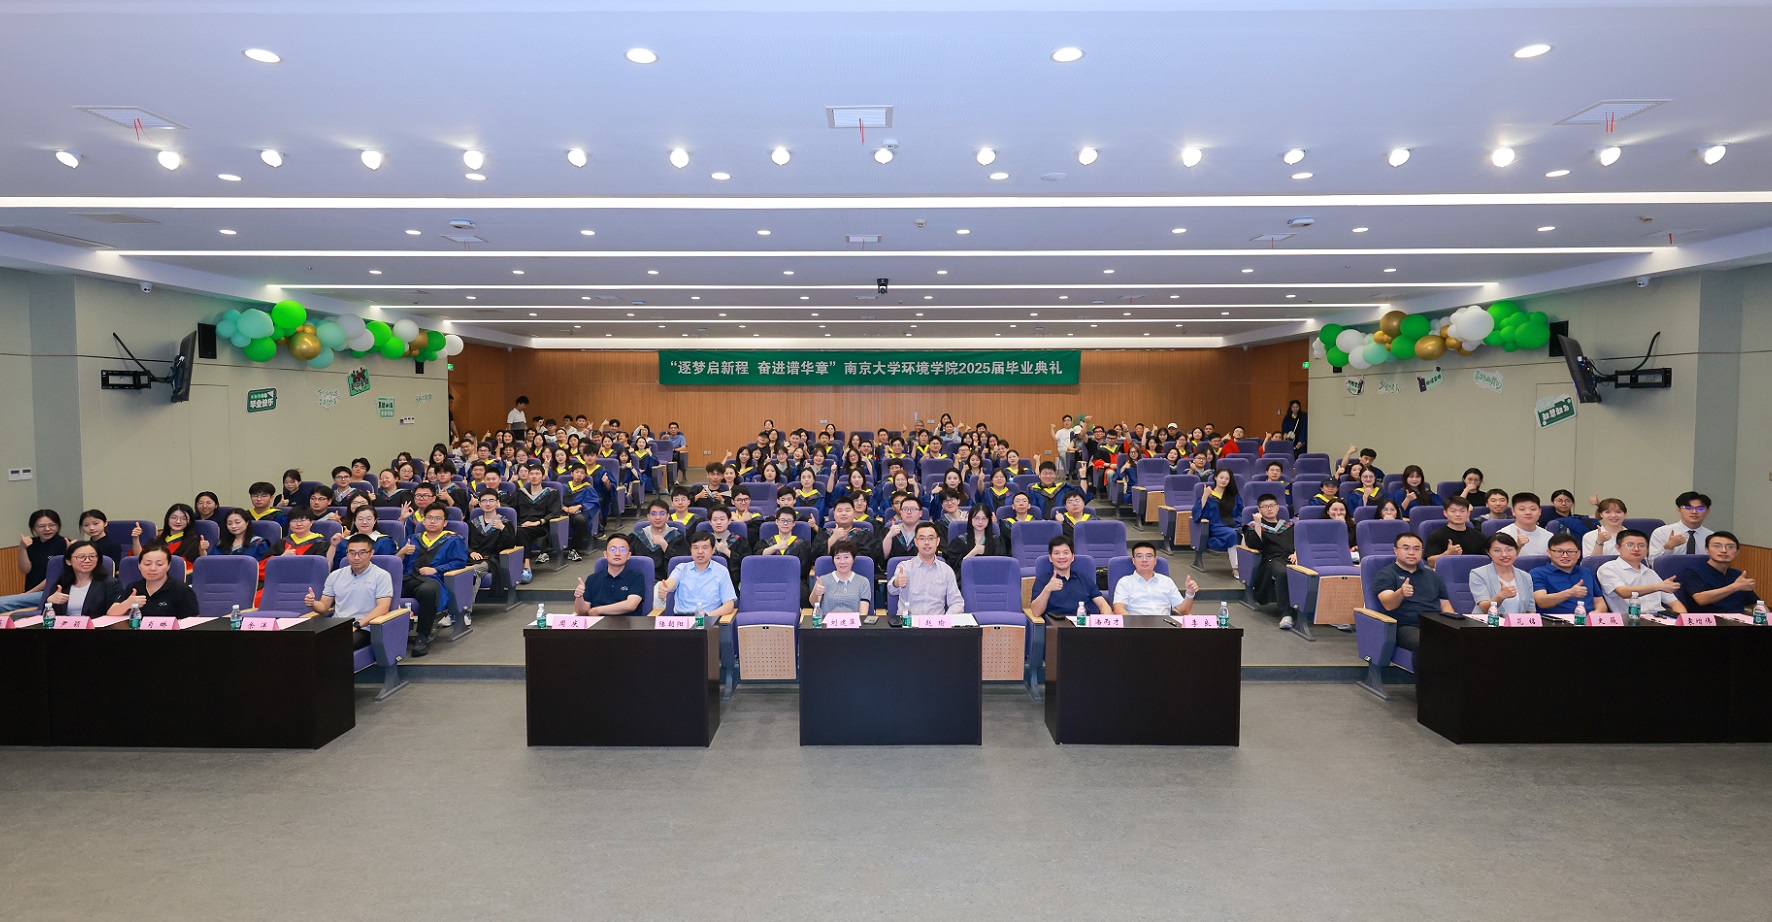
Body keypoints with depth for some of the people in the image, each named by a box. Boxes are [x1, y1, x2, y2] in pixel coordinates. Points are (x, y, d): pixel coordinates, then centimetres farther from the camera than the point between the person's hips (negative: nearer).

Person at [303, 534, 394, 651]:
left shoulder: (381, 576, 3)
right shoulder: (335, 576, 20)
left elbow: (383, 607, -8)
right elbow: (324, 606, 21)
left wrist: (357, 624, -19)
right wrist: (313, 604, -3)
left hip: (362, 629, -5)